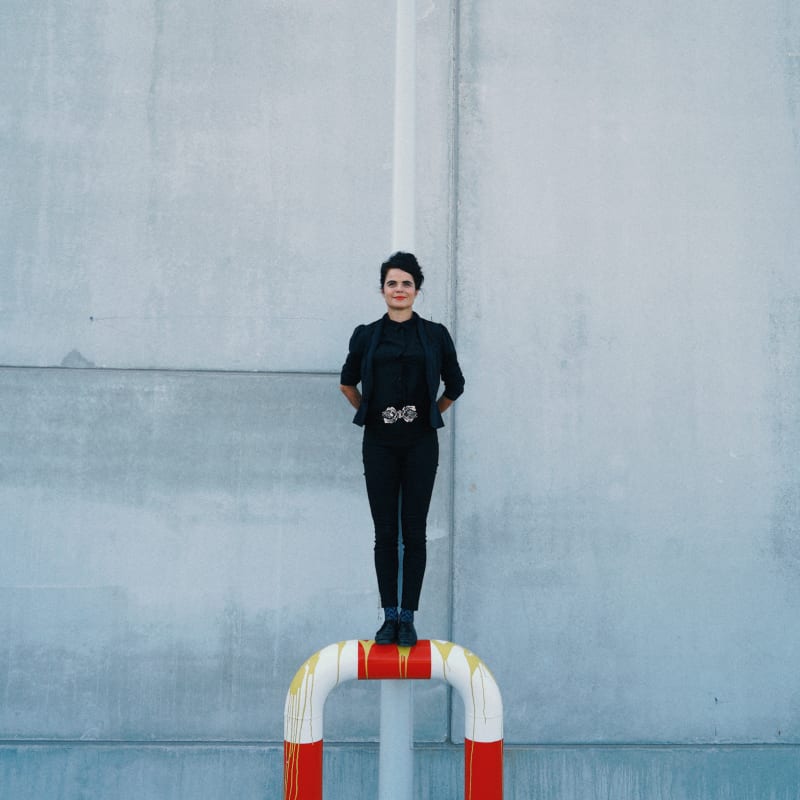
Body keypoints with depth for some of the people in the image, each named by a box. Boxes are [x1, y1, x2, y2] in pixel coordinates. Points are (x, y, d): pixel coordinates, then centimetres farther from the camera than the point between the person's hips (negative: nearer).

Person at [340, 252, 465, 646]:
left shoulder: (435, 335, 3)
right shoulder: (366, 335, 5)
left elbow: (454, 386, 14)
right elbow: (347, 383, 19)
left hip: (420, 444, -1)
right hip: (379, 444, 1)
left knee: (414, 532, 2)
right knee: (384, 533, 4)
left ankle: (408, 617, 10)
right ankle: (389, 616, 13)